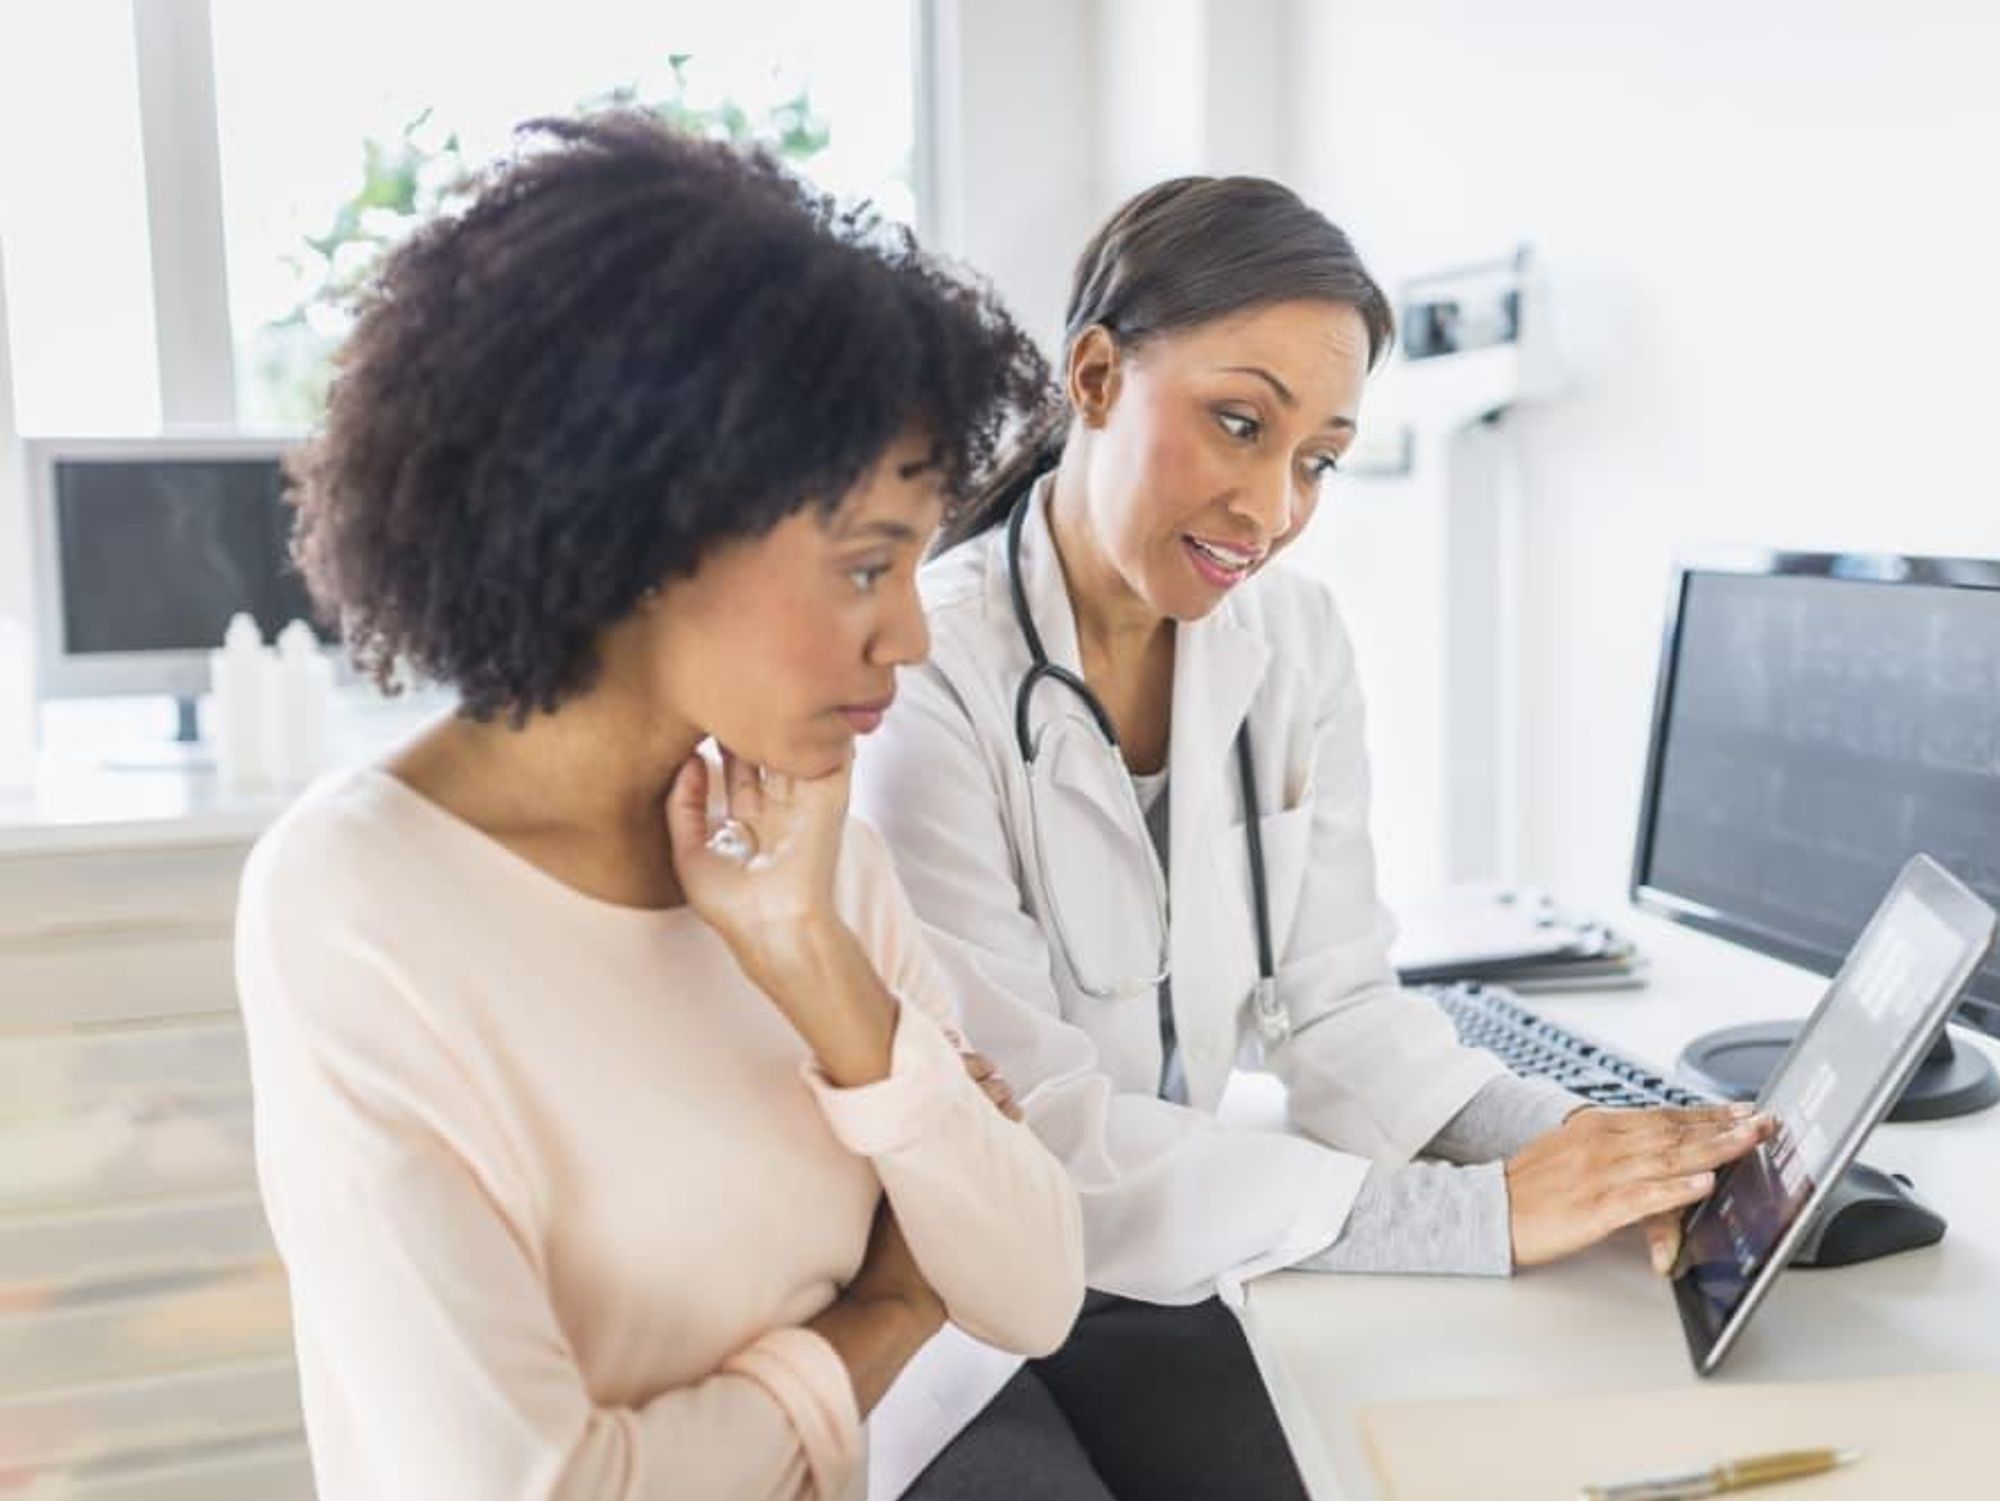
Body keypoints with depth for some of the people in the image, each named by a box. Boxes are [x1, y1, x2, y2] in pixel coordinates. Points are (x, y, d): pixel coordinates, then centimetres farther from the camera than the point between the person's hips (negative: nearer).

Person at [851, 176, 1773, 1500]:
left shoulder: (1297, 646, -2)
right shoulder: (918, 680, -22)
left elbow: (1333, 1006, 0)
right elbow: (1035, 1141, -24)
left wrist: (1569, 1148, -18)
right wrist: (1483, 1215, -25)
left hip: (1154, 1278, 5)